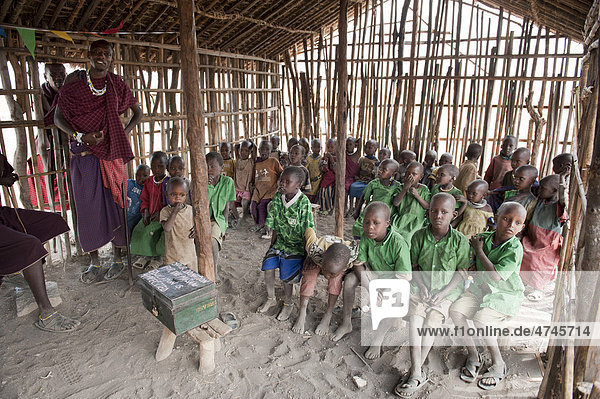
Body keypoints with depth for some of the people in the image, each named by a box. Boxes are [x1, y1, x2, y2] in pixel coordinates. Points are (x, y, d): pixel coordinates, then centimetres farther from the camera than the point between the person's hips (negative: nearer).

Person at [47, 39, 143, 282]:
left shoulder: (116, 84, 7)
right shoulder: (75, 80, 3)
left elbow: (137, 112, 17)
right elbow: (57, 117, 2)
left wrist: (125, 133, 3)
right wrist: (80, 136, -14)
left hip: (112, 154, 1)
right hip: (83, 155, 0)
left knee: (115, 204, 3)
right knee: (88, 207, 3)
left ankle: (119, 257, 17)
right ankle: (94, 261, 17)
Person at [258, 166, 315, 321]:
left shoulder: (303, 202, -22)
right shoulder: (278, 197, -5)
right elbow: (275, 227, 4)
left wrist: (306, 255, -13)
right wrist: (272, 246, 6)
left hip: (296, 246, -5)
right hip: (280, 242, 5)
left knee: (286, 276, -7)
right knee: (268, 266, -5)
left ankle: (288, 303, 22)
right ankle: (271, 299, 20)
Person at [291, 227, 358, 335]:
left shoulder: (353, 255, -44)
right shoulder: (315, 249, -43)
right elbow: (309, 230, -24)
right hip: (318, 258, 0)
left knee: (336, 278, -30)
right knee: (309, 273, -29)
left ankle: (328, 317, -16)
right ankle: (302, 314, -16)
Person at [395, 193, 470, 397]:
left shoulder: (460, 240, -4)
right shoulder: (419, 236, 1)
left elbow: (461, 272, -2)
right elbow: (414, 267, 7)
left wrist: (442, 293, -12)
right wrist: (422, 287, -9)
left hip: (447, 288, -1)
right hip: (421, 285, 1)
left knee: (433, 318, -23)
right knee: (415, 314, -22)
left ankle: (415, 371, -17)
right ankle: (417, 373, -25)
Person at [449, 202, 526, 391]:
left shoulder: (515, 249, -19)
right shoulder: (484, 238, -3)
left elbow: (496, 277, -26)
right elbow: (472, 265, 14)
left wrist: (479, 250, -19)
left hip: (505, 295, -5)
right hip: (481, 288, 6)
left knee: (480, 319, -27)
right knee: (455, 309, -15)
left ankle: (498, 364, -2)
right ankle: (473, 356, 3)